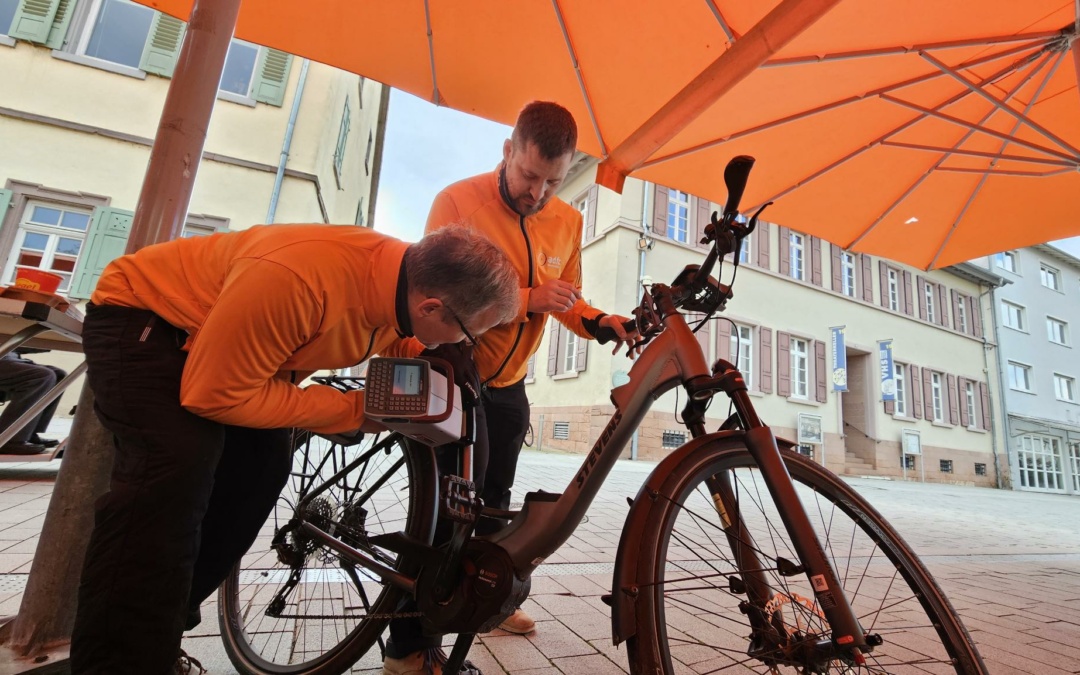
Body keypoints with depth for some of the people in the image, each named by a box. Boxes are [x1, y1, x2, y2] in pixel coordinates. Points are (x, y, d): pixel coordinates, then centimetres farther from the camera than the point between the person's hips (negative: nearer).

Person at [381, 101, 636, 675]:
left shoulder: (567, 222, 2)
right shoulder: (458, 201, -14)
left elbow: (566, 300, 8)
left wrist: (599, 321, -14)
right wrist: (526, 299, -30)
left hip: (509, 384, 6)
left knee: (493, 496, 18)